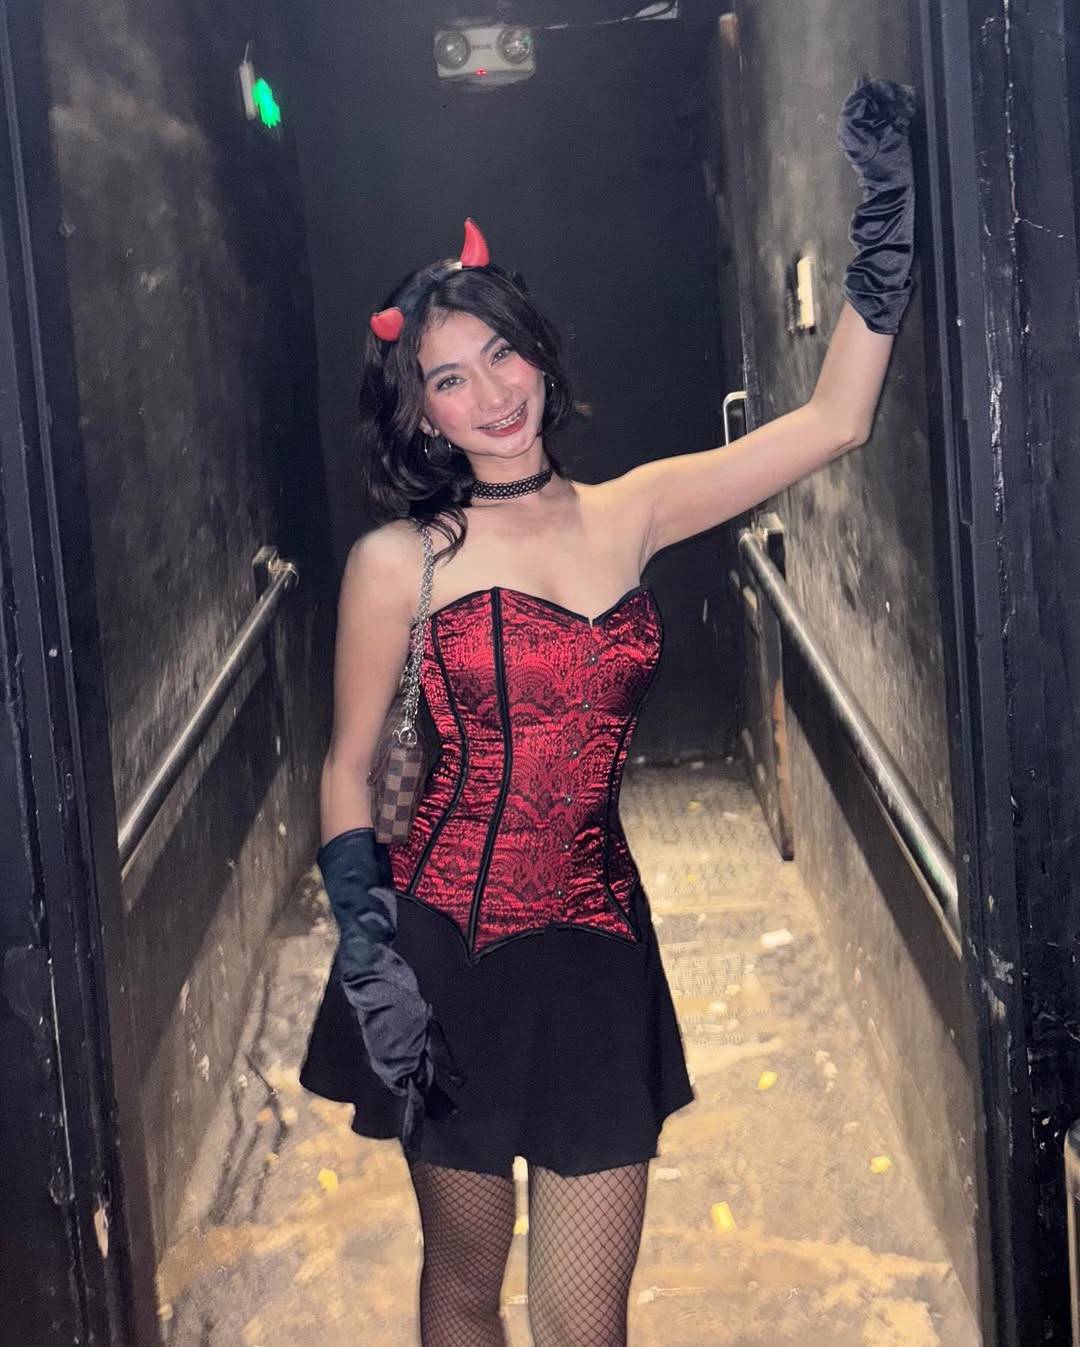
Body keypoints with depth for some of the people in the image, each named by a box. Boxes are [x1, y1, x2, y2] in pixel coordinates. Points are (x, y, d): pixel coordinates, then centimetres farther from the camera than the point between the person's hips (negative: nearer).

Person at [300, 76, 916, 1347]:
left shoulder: (627, 514, 4)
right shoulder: (399, 560, -6)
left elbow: (830, 423, 3)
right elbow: (346, 773, -1)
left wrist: (886, 225, -2)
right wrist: (369, 958, -10)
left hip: (600, 944, 3)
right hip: (447, 945, -2)